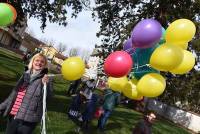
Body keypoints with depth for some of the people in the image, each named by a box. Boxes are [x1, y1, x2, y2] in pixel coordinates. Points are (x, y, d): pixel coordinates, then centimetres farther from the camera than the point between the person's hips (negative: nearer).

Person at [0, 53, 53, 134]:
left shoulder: (46, 79, -7)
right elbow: (14, 93, 18)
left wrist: (45, 84, -36)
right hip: (13, 115, 5)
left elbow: (48, 96, -19)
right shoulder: (25, 75, 9)